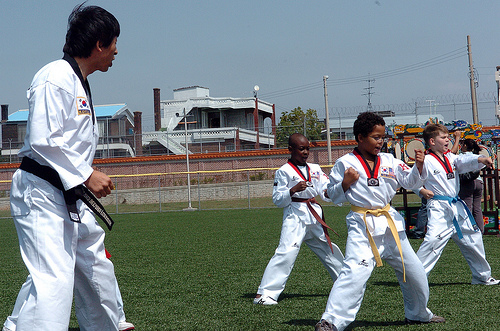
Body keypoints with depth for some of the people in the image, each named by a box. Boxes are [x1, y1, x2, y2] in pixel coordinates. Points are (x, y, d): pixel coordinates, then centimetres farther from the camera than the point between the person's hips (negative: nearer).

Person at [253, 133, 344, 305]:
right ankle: (264, 293, -22)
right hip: (295, 215, -6)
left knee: (329, 249, 19)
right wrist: (293, 190, -21)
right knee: (286, 252, -21)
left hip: (315, 215, 6)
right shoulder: (284, 171, -3)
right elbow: (277, 199, -5)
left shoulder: (315, 169, 14)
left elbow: (325, 190, 8)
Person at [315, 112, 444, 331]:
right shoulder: (345, 163, -4)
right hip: (362, 226, -5)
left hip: (390, 224, 6)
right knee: (354, 272, -24)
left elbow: (410, 182, 7)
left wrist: (418, 167, -11)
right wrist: (345, 183, -17)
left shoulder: (389, 161, 7)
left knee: (414, 272, 16)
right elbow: (334, 196, 1)